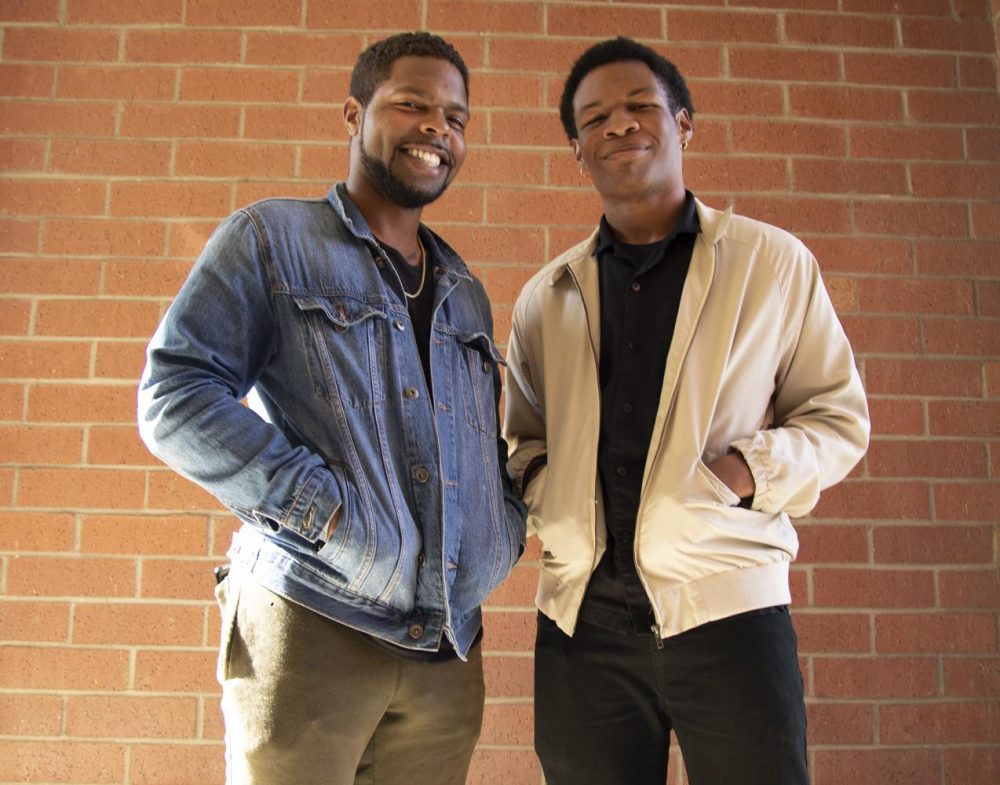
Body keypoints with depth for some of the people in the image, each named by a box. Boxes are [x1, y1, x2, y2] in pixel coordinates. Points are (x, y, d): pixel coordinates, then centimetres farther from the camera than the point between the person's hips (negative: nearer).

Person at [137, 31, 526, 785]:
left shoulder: (466, 293, 18)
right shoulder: (271, 238, 2)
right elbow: (174, 396, -9)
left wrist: (508, 519, 5)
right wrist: (325, 506, -16)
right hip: (309, 628, -5)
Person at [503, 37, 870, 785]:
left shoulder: (773, 261, 6)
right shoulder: (545, 296, 13)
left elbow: (839, 418, 7)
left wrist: (757, 467, -11)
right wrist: (543, 491, -1)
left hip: (727, 604, -2)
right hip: (582, 614, 3)